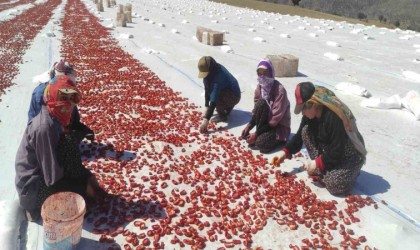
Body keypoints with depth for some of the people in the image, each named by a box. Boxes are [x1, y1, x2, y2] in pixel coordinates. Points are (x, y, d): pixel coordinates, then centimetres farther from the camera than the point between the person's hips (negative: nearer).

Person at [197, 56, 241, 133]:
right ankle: (226, 107, 11)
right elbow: (207, 89, -3)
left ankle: (222, 116, -7)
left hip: (234, 96, -9)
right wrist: (206, 106, -7)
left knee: (216, 95, -30)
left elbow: (214, 99, -38)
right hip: (225, 91, 9)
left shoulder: (219, 75, -33)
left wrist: (206, 119, -40)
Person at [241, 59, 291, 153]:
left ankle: (278, 139, 2)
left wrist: (256, 134, -24)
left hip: (280, 126, -5)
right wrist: (249, 125, -15)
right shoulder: (259, 87, -4)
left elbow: (276, 118, -25)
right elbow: (256, 111, 3)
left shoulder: (280, 90, -24)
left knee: (261, 143, -30)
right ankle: (261, 135, -12)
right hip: (267, 121, 5)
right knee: (261, 103, -26)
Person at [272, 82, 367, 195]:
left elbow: (337, 151, -30)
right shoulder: (311, 114, -9)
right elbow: (300, 135, 3)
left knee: (334, 185, -28)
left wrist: (317, 163, -21)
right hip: (331, 151, 8)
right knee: (306, 131, -13)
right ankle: (322, 170, -2)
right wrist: (285, 152, -6)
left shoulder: (333, 117, -33)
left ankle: (349, 171, 7)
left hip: (350, 155, -7)